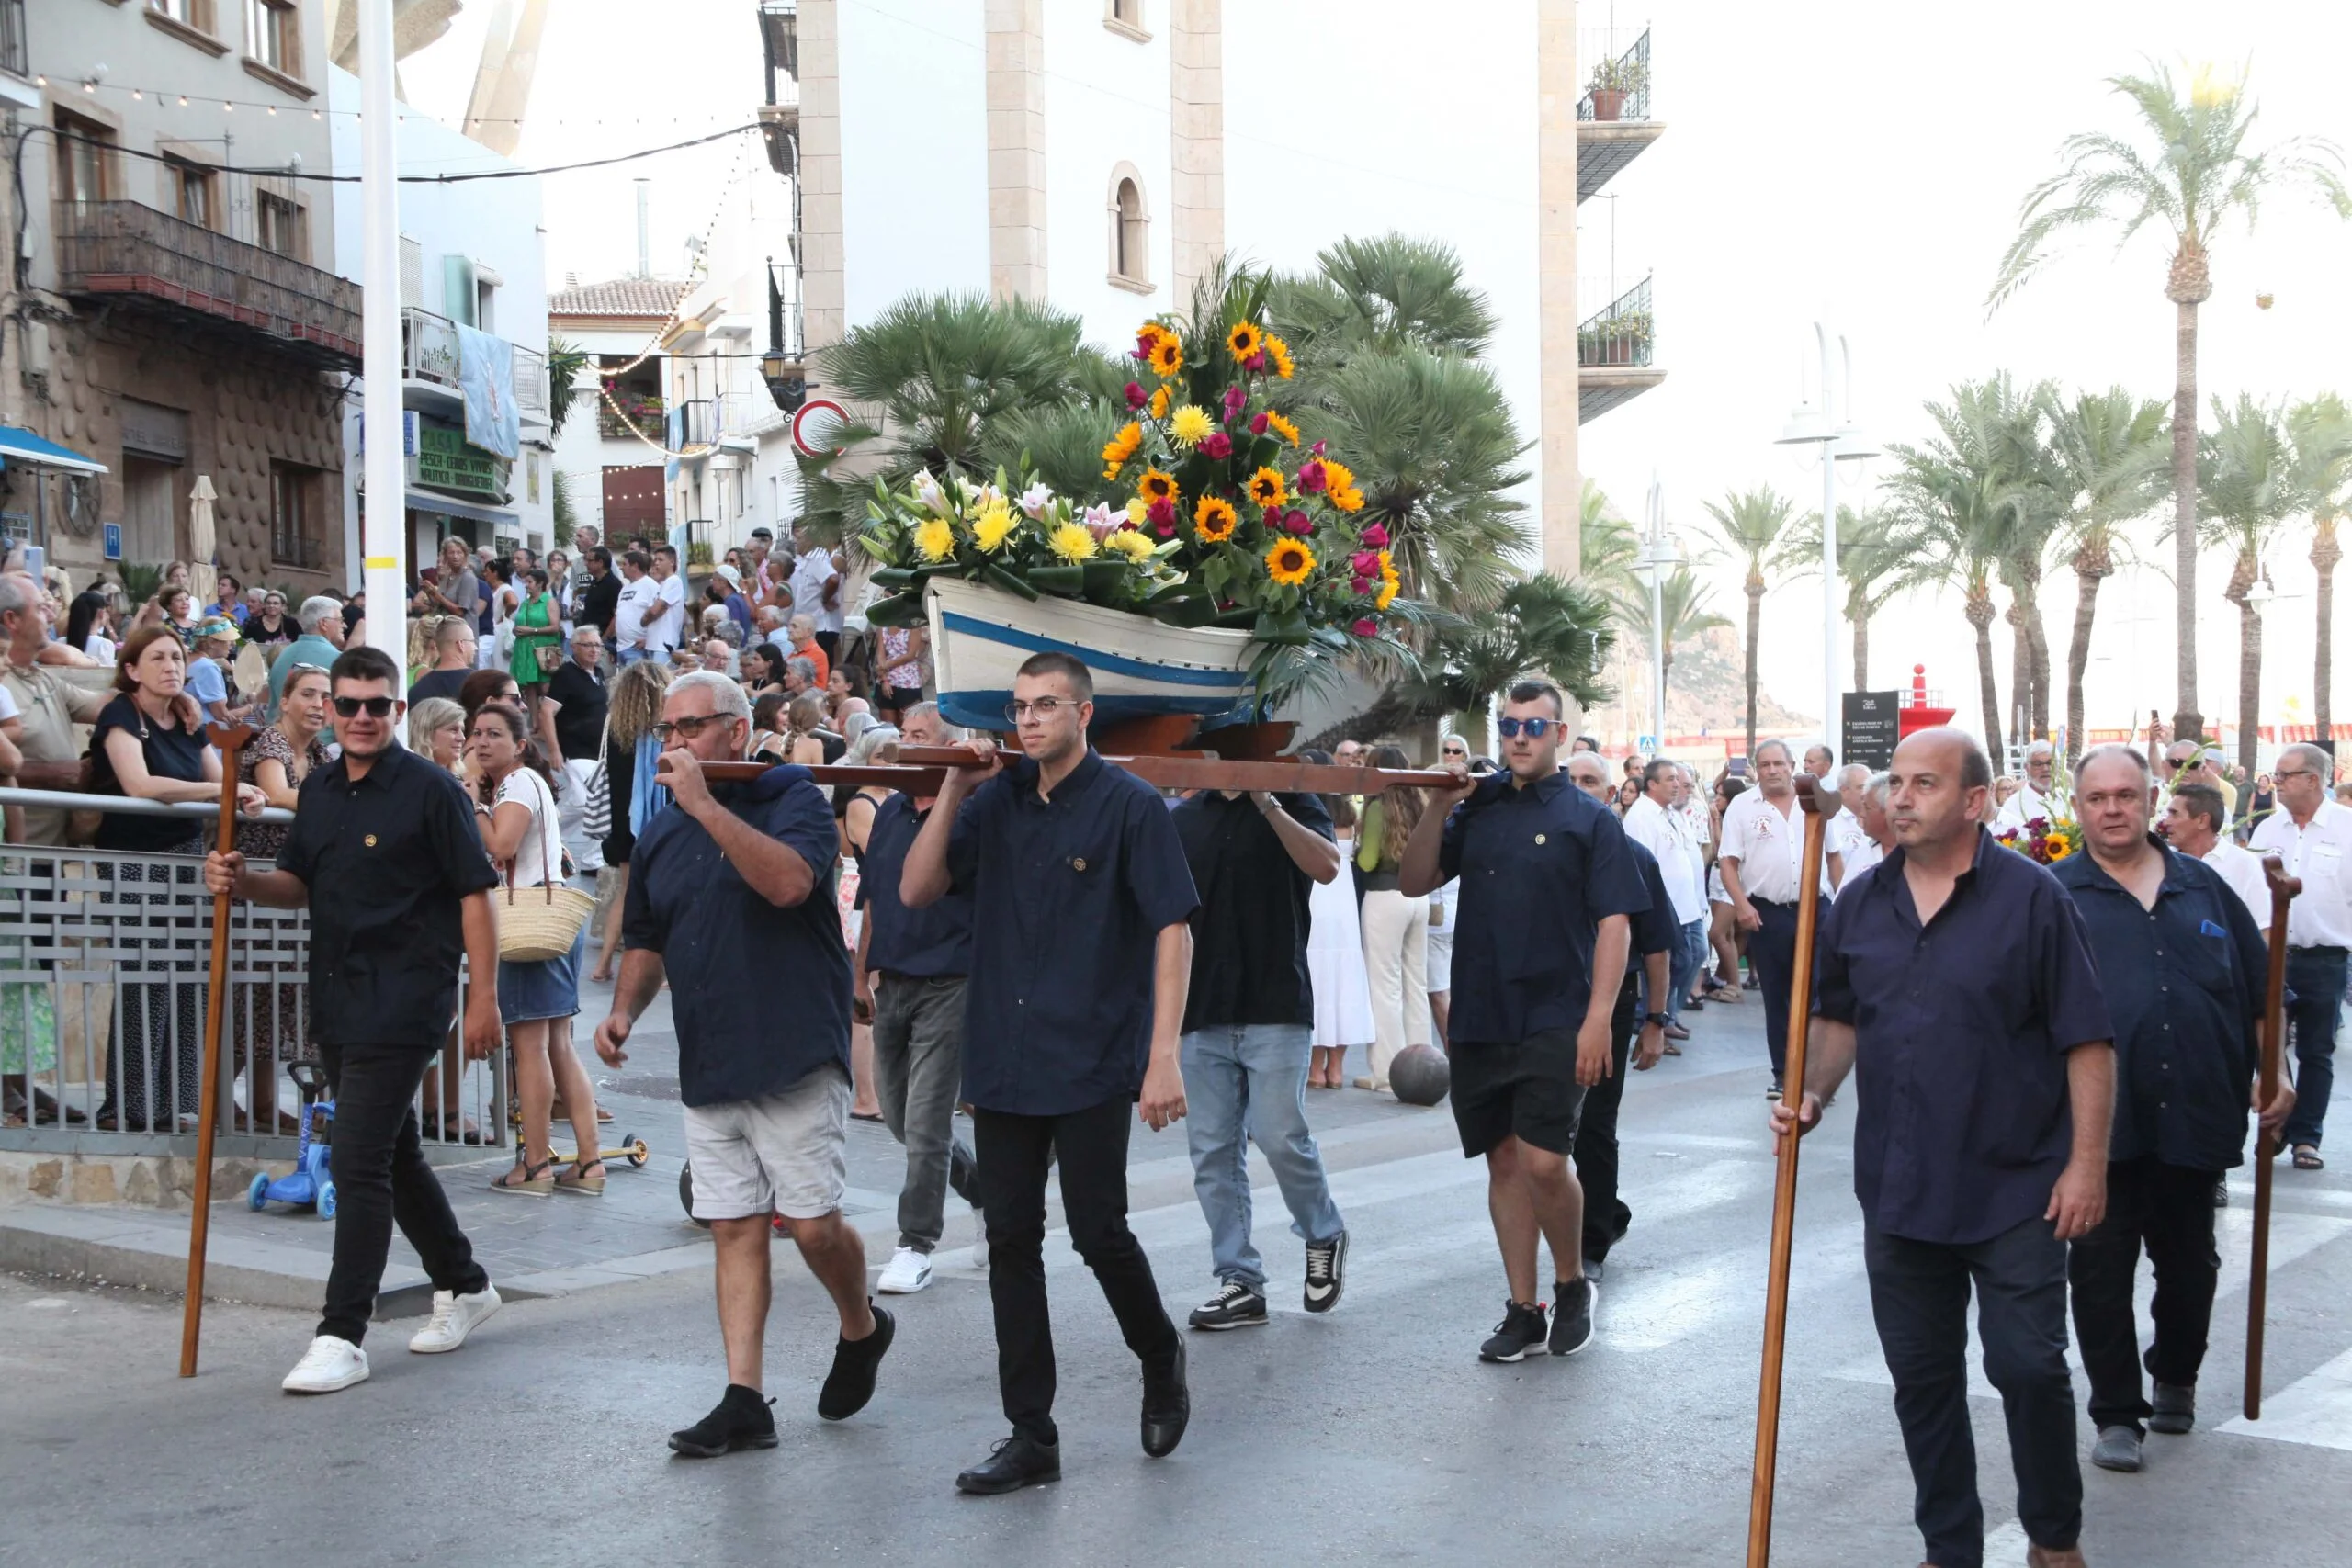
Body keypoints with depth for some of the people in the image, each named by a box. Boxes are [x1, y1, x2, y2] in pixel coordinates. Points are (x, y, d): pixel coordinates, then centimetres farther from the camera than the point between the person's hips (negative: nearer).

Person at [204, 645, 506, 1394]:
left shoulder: (430, 789, -9)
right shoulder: (319, 788, 10)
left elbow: (474, 892, -10)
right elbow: (300, 885, 18)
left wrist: (483, 996, -14)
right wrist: (243, 881, -3)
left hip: (403, 1001, -8)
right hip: (338, 998, 8)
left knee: (358, 1159, -11)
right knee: (394, 1151, 17)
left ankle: (342, 1335, -6)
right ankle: (462, 1284, 34)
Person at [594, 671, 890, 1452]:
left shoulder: (792, 797, -5)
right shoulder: (658, 836, 14)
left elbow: (788, 882, -26)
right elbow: (647, 942, 24)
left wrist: (705, 803, -24)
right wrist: (625, 1011, 6)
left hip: (793, 1057, -6)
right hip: (708, 1065, 6)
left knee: (813, 1224, -5)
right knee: (736, 1231, 5)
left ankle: (862, 1329, 24)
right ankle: (744, 1401, 7)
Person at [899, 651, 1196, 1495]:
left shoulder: (1129, 804, -5)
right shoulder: (997, 798, 8)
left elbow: (1172, 928, -9)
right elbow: (916, 891, 4)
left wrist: (1164, 1055, -17)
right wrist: (954, 790, -7)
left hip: (1092, 1062, -5)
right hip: (1002, 1060, 5)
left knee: (1098, 1230, -3)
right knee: (1011, 1242, 6)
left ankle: (1161, 1361, 27)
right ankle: (1031, 1434, 14)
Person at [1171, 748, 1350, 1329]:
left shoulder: (1291, 804, 4)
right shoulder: (1183, 817, 14)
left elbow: (1326, 866, -16)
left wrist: (1266, 802, -20)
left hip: (1274, 1008, -4)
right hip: (1201, 1013, 4)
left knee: (1280, 1136, -10)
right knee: (1213, 1153, 3)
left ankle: (1324, 1236, 17)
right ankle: (1238, 1281, 11)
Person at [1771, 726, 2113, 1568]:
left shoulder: (2033, 897, -9)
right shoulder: (1861, 903, 6)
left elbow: (2086, 1040, -8)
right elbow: (1839, 1016, 17)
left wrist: (2087, 1162, -12)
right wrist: (1813, 1095, 0)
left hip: (2015, 1189, -4)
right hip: (1897, 1188, 5)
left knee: (2028, 1366, 0)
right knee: (1922, 1379, 11)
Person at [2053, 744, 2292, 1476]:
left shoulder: (2202, 887, 10)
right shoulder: (2055, 895, 1)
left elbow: (2258, 988, 15)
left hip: (2195, 1115, 3)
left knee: (2189, 1263, 15)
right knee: (2100, 1269, 0)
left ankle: (2176, 1378, 38)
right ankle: (2116, 1413, 10)